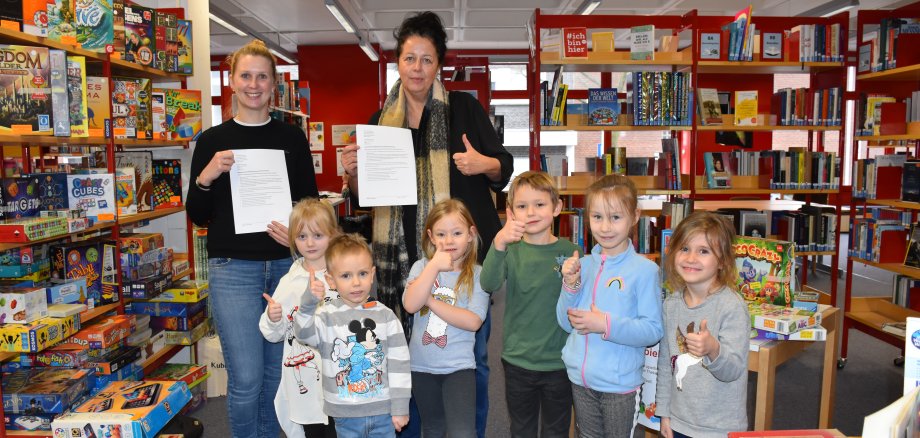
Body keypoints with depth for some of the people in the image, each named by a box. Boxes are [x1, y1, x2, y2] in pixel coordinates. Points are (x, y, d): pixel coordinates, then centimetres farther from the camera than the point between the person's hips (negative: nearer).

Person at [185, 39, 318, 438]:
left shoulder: (292, 137, 6)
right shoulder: (213, 140, 3)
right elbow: (197, 217, 4)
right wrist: (206, 177, -14)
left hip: (285, 265, 2)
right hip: (233, 269, -2)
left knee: (277, 372, 12)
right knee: (246, 378, -3)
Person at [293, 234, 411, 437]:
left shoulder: (385, 316, -2)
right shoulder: (327, 315, -5)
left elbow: (399, 362, -1)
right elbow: (304, 334, -24)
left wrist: (400, 407, -1)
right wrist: (308, 304, -40)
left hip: (383, 411, 1)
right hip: (346, 414, 0)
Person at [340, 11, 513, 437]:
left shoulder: (464, 107, 1)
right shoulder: (382, 119, 10)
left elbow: (504, 165, 1)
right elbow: (365, 194, 14)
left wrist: (484, 165, -20)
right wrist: (354, 172, -7)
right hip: (403, 255, 3)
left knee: (469, 356, 7)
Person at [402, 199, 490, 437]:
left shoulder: (477, 274, -7)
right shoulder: (422, 267, -3)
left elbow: (473, 321, -18)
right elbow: (410, 305, -19)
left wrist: (430, 300, -18)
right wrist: (434, 266, -23)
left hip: (459, 366, -2)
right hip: (421, 366, 3)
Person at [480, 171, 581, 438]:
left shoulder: (570, 252, -5)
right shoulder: (511, 251, -6)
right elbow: (488, 284, -28)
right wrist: (499, 244, -41)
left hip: (559, 362, 0)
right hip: (518, 361, 1)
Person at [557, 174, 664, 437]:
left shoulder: (645, 269, -13)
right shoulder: (583, 264, 0)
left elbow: (653, 330, -15)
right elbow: (567, 323, 3)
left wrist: (606, 325, -25)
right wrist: (570, 285, -12)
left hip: (620, 383, -4)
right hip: (581, 377, 4)